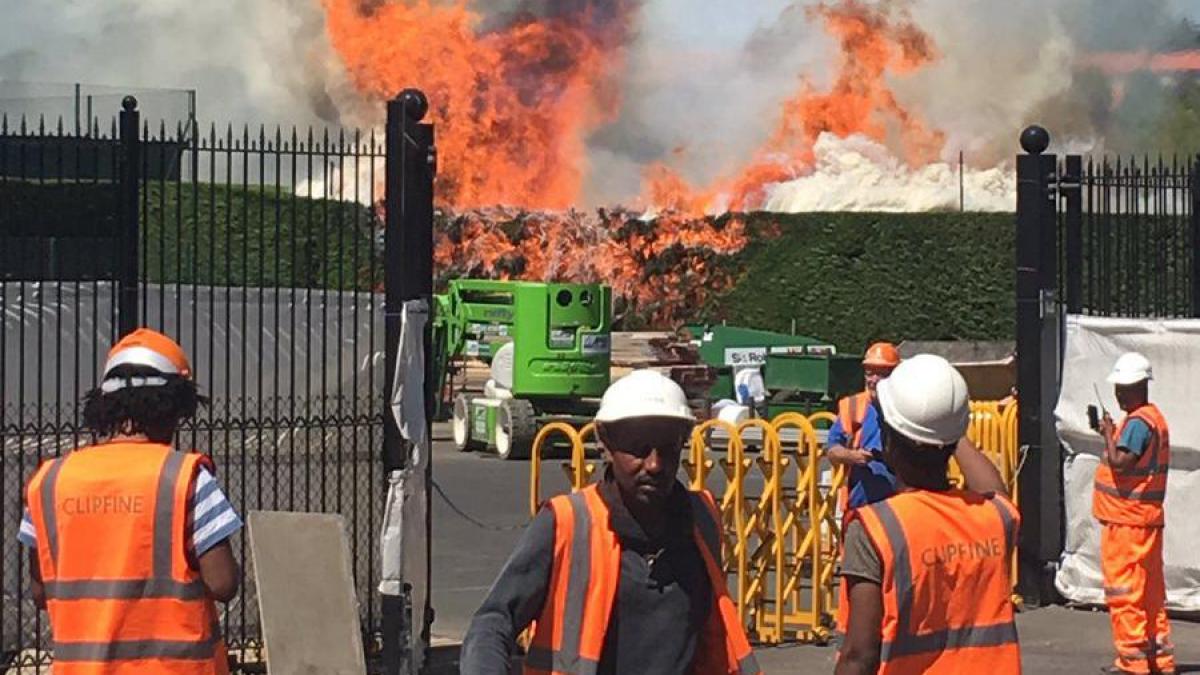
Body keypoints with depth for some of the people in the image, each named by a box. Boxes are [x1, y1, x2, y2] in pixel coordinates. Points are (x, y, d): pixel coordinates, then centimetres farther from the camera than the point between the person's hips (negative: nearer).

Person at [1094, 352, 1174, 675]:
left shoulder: (1138, 422, -15)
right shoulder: (1156, 418, 16)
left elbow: (1120, 462, -25)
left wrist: (1109, 433, -14)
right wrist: (1111, 433, 9)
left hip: (1126, 519, -10)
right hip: (1148, 518, 10)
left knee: (1123, 588, -6)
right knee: (1151, 588, 12)